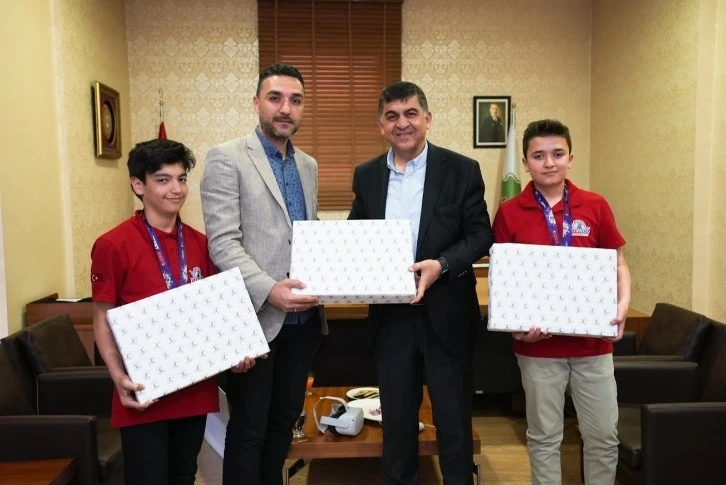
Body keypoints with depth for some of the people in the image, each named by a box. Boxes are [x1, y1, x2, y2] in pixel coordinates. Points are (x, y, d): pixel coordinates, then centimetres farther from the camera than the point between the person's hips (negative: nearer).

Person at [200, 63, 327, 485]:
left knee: (285, 419, 19)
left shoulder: (309, 165, 13)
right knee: (249, 428, 8)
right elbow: (223, 243, -15)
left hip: (304, 318, 6)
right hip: (257, 317, -6)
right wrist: (269, 290, -27)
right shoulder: (226, 158, -7)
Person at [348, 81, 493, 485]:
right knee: (396, 417, 16)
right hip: (390, 314, 3)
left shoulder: (462, 170, -4)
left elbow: (481, 235, -5)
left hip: (445, 312, -3)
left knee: (454, 418, 11)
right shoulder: (367, 175, 6)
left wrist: (441, 264, -21)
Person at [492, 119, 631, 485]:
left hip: (593, 342, 2)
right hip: (538, 344, -2)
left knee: (604, 434, 12)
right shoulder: (509, 213, -4)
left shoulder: (596, 206, 1)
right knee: (544, 436, 12)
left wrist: (622, 306, -9)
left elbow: (618, 265, 8)